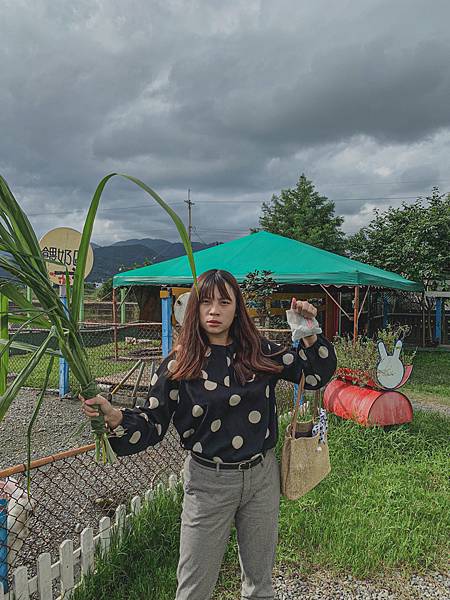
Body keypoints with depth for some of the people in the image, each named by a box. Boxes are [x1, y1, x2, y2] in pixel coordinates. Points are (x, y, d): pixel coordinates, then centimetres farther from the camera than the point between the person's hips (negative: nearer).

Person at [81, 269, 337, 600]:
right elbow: (152, 424, -9)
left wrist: (310, 333, -11)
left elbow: (317, 375, 3)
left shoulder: (259, 352, -3)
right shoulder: (180, 364, -9)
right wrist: (113, 416, -27)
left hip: (262, 476, 3)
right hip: (209, 481, -2)